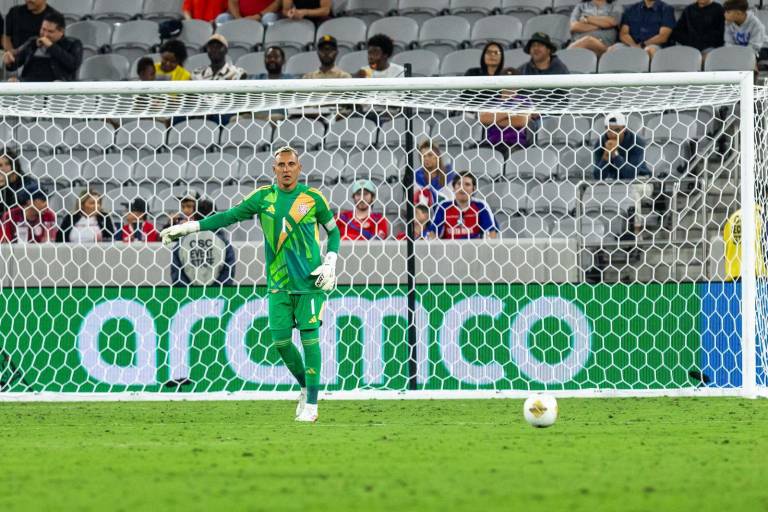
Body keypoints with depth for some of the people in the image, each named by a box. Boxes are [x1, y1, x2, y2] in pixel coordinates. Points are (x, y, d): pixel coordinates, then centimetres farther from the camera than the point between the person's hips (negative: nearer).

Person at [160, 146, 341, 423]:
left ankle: (311, 403, -5)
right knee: (280, 339, -3)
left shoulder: (313, 198, -1)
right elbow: (230, 216, 7)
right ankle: (306, 386, 21)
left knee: (309, 336, -9)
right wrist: (188, 227, 3)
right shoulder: (264, 197, 4)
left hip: (309, 281, -3)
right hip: (278, 282, 3)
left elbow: (333, 231, 11)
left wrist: (330, 265, -2)